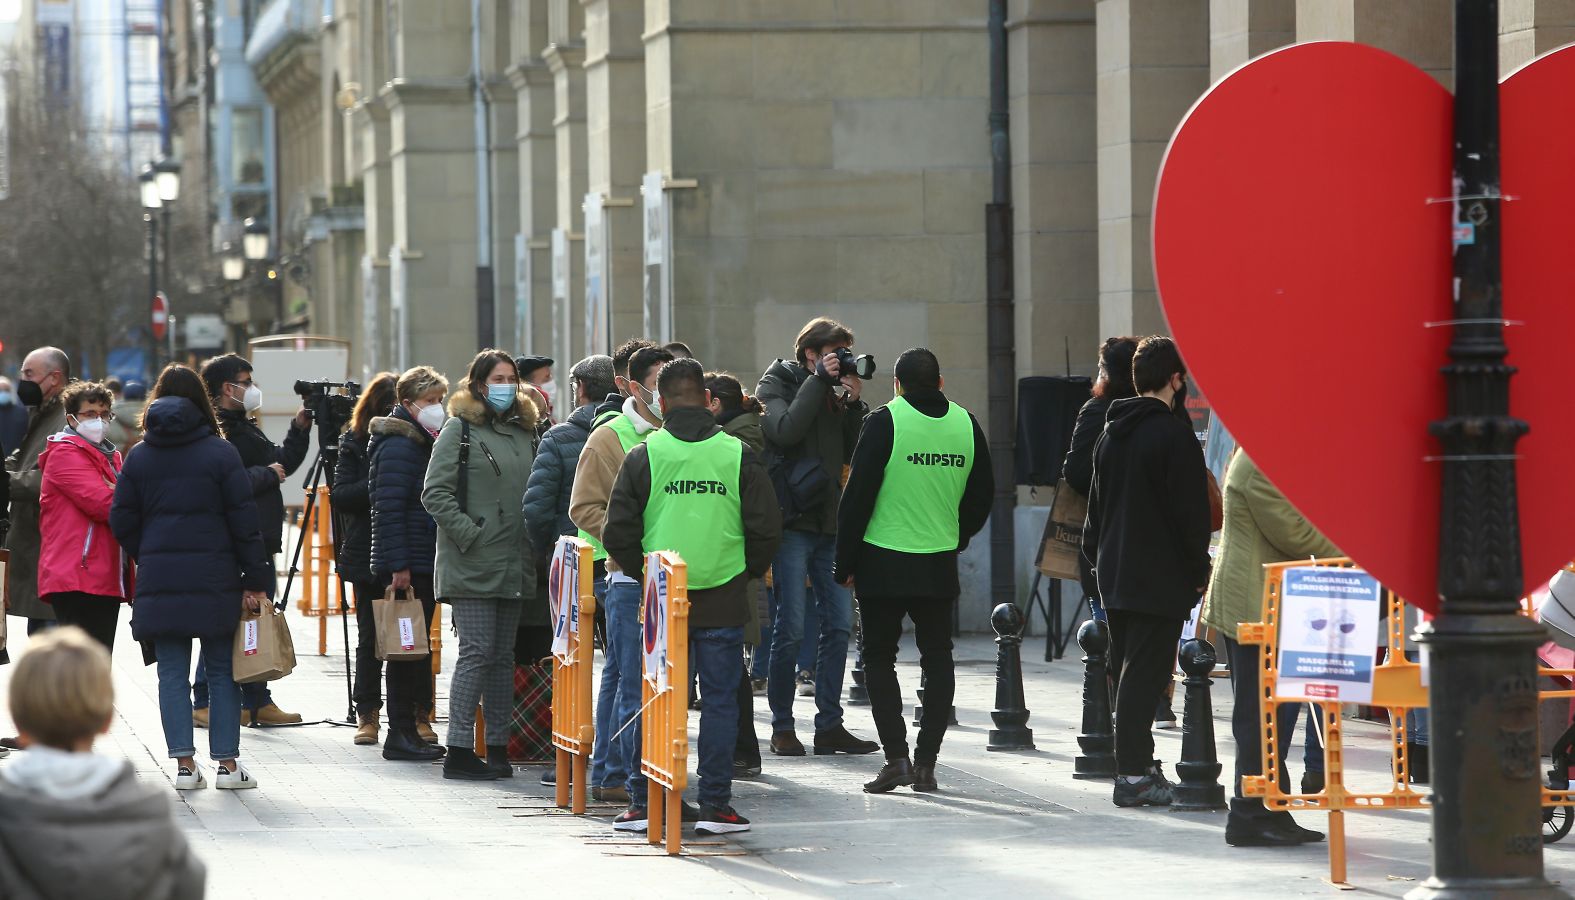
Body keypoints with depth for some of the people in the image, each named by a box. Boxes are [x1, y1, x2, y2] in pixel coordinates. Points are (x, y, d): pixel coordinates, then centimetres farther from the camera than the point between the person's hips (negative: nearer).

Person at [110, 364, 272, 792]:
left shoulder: (139, 457, 4)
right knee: (222, 671, 6)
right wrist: (255, 581, -2)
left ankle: (185, 764, 1)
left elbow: (122, 522, 3)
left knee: (172, 673, 6)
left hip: (159, 580, 2)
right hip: (215, 578, -2)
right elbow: (244, 521, -6)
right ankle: (228, 763, 5)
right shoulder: (220, 452, -4)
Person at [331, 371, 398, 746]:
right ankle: (367, 715, 15)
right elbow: (339, 496, -3)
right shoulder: (355, 442, 3)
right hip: (369, 556, 0)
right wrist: (378, 486, -17)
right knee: (371, 637, 6)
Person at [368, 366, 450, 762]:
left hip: (425, 563, 9)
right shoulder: (397, 447, -13)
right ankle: (401, 733, -2)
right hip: (406, 565, -9)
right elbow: (389, 509, -19)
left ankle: (413, 725, 16)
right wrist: (398, 566, -23)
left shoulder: (425, 443, 17)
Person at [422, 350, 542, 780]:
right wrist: (467, 534, -15)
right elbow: (435, 493, -9)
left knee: (503, 656, 9)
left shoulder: (526, 432, 15)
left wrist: (533, 543, 9)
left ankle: (497, 747, 14)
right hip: (472, 565, -6)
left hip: (515, 564, 6)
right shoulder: (459, 429, -3)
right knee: (477, 653, -9)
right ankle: (459, 752, -7)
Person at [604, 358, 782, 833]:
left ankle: (643, 803, 7)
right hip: (724, 601, 0)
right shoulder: (739, 455, -1)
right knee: (720, 700, 5)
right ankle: (715, 804, 4)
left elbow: (618, 531, -2)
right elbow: (767, 529, 0)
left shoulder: (643, 456, -2)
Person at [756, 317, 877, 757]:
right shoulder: (776, 386, -1)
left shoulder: (834, 394, 14)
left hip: (829, 523, 6)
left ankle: (829, 725, 8)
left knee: (839, 624, 3)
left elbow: (854, 452, 9)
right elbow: (785, 430, -20)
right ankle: (782, 727, 1)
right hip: (792, 522, -6)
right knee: (791, 627, -6)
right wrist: (818, 380, -16)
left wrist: (853, 404, -4)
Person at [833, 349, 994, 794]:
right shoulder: (966, 424, 4)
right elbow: (983, 495, 11)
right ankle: (926, 761, 7)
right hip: (940, 565, 4)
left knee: (879, 657, 6)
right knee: (937, 658, 12)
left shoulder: (886, 421, -9)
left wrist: (846, 561, -1)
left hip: (883, 563, -4)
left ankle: (896, 755, -6)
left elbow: (858, 494, -9)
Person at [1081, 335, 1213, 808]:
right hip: (1160, 578, -8)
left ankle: (1137, 763, 18)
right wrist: (1198, 573, -6)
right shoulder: (1175, 436, -13)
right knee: (1144, 674, -8)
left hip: (1114, 574, 8)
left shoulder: (1111, 435, 12)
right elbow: (1192, 513, -13)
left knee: (1127, 671, 14)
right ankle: (1134, 774, -9)